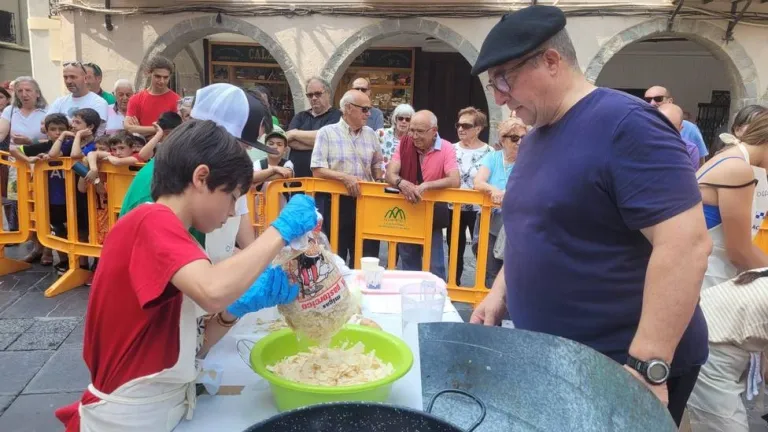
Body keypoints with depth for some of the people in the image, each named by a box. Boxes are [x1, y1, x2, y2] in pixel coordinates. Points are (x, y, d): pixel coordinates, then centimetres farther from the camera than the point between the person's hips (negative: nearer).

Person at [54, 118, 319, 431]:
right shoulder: (153, 221, -19)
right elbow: (213, 293, -39)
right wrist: (281, 230, -26)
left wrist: (240, 306, -11)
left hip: (163, 407, 8)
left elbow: (192, 345, 5)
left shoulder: (162, 229, 8)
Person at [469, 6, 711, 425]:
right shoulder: (535, 137, 9)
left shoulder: (626, 125, -18)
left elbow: (687, 243, -25)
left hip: (620, 367, -8)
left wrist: (648, 365, -26)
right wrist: (500, 292, 6)